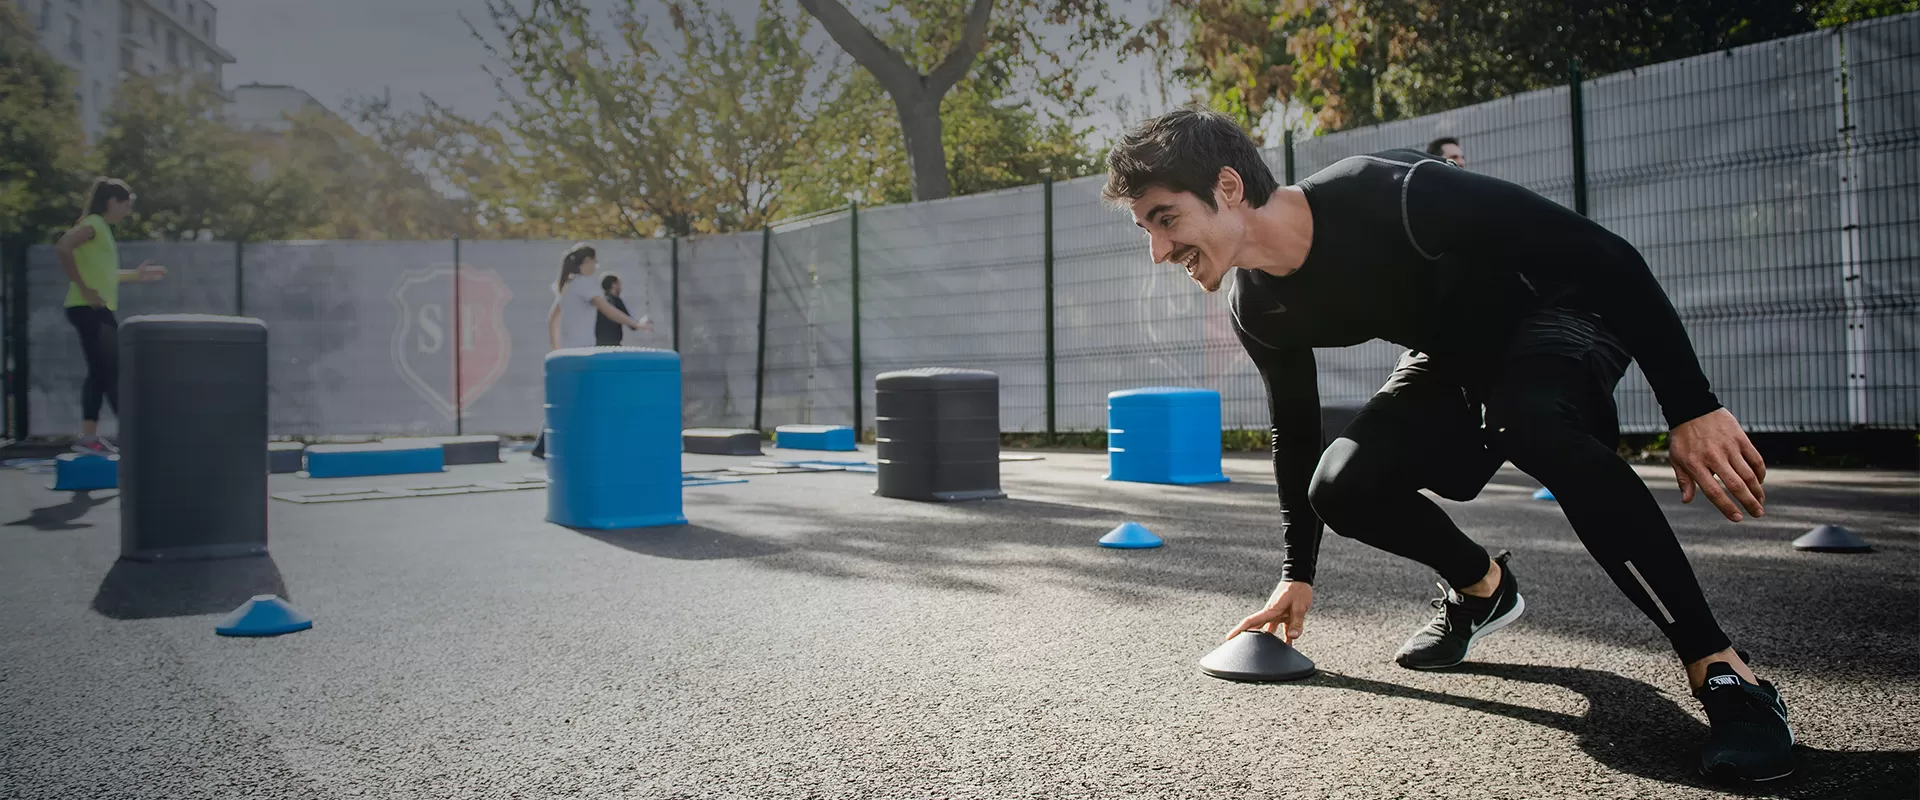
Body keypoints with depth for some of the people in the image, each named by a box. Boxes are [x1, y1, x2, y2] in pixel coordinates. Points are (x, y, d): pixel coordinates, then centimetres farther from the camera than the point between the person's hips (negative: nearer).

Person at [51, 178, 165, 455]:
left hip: (98, 311, 10)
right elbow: (62, 247, -26)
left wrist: (135, 274, 26)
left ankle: (90, 437, 13)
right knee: (112, 372, -9)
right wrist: (82, 288, -24)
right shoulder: (94, 223, -11)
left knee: (101, 372, 10)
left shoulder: (101, 227, 18)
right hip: (88, 309, -10)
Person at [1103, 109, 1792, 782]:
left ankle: (1721, 670, -28)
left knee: (1532, 421, -39)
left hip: (1560, 311, -5)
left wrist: (1693, 409, -30)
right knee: (1340, 489, -17)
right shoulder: (1260, 313, -13)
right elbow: (1295, 434, 4)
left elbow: (1607, 256, -30)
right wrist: (1297, 575, 8)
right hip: (1455, 359, 6)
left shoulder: (1391, 194, -35)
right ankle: (1482, 586, 14)